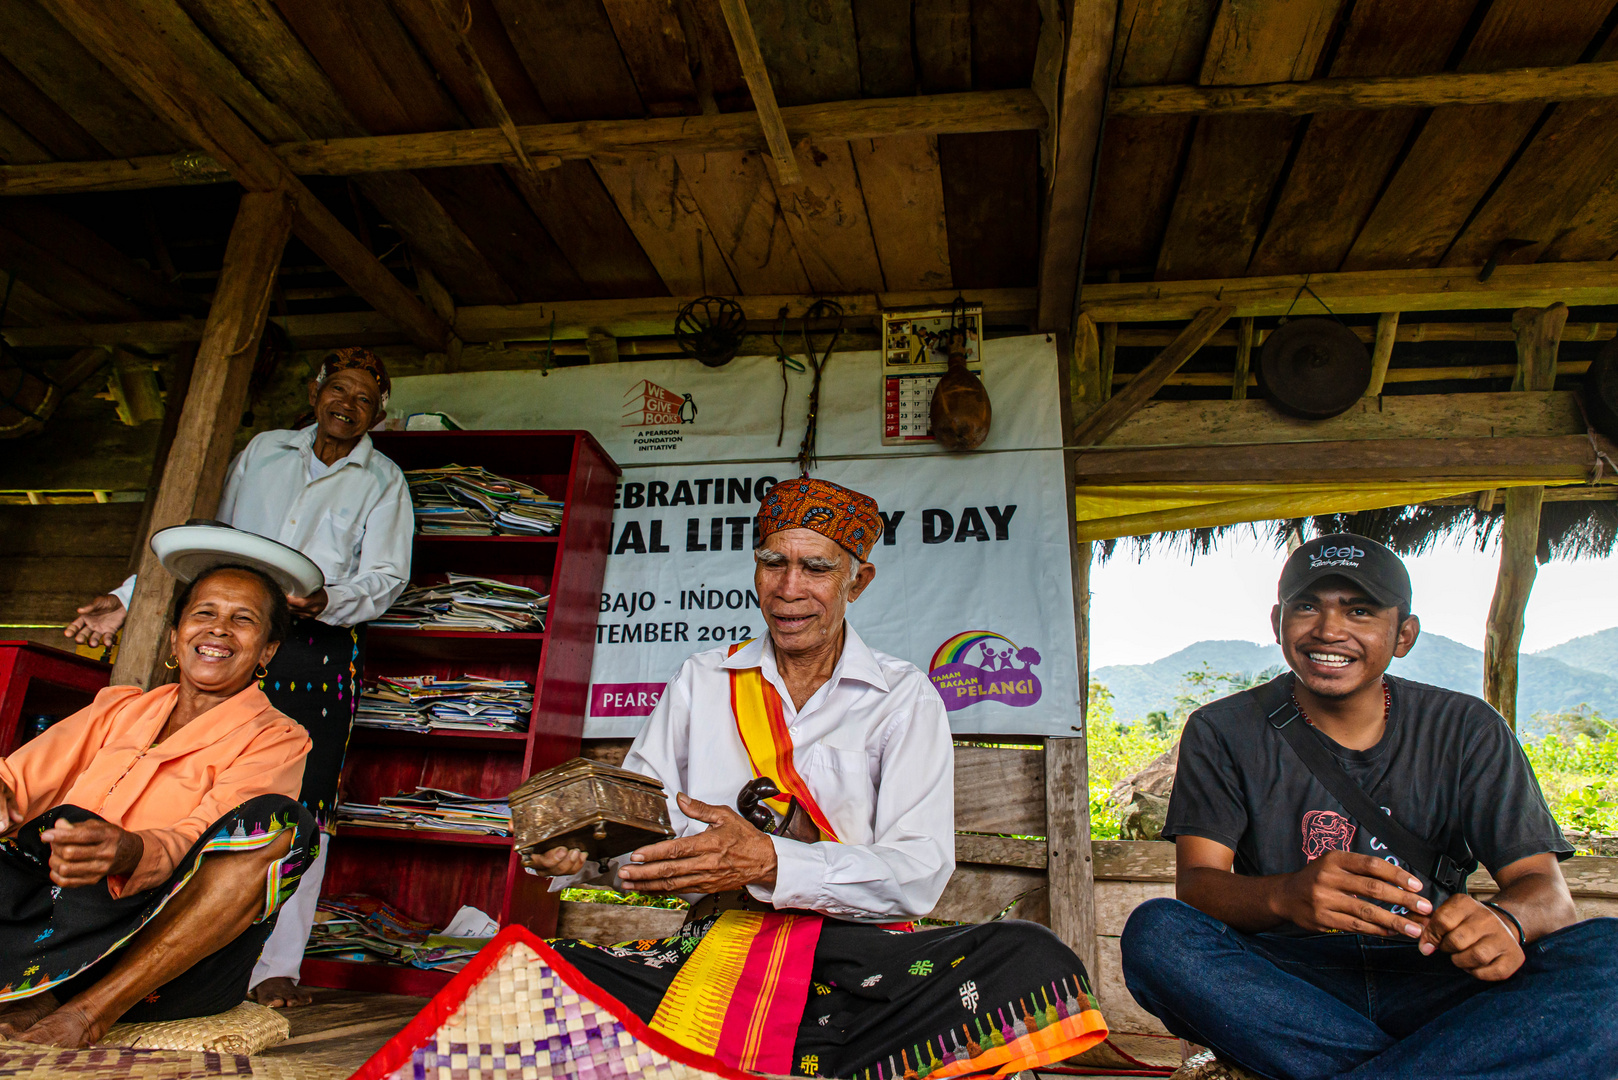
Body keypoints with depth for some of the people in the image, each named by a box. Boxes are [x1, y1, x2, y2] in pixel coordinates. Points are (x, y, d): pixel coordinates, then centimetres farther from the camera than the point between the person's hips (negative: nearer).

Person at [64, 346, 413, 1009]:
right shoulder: (262, 451, 19)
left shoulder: (383, 481, 9)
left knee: (302, 807, -6)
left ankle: (274, 969, 1)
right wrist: (130, 598, 16)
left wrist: (327, 601, -21)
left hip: (321, 649, -2)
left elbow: (385, 579, -1)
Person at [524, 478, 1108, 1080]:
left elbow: (920, 873, -7)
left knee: (1035, 962, -31)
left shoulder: (905, 698, 5)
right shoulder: (701, 682, 13)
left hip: (858, 961, 0)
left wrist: (768, 862, -23)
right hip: (713, 954, 1)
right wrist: (579, 847, -16)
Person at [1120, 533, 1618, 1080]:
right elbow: (1196, 885, -10)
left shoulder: (1466, 731, 6)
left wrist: (1504, 920, -27)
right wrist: (1285, 896, -33)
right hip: (1281, 983, 0)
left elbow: (1545, 887, -1)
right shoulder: (1222, 733, 0)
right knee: (1155, 932, -31)